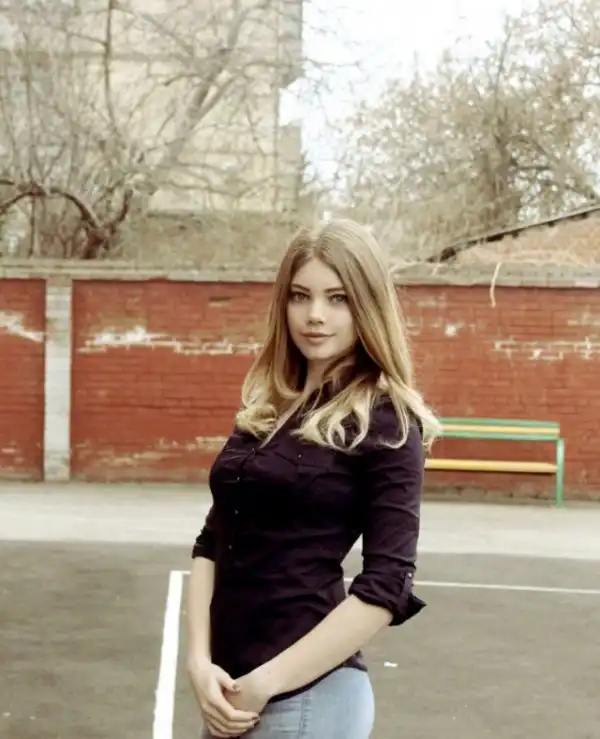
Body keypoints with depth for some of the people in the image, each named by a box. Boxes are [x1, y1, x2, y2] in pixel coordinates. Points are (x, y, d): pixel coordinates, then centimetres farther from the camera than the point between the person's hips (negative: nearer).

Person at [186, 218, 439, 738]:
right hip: (231, 685, 6)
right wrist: (199, 662, -5)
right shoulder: (265, 411, 8)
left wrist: (264, 684, -14)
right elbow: (213, 543, 8)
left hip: (308, 692, -6)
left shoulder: (386, 423, -9)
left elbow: (386, 587, -14)